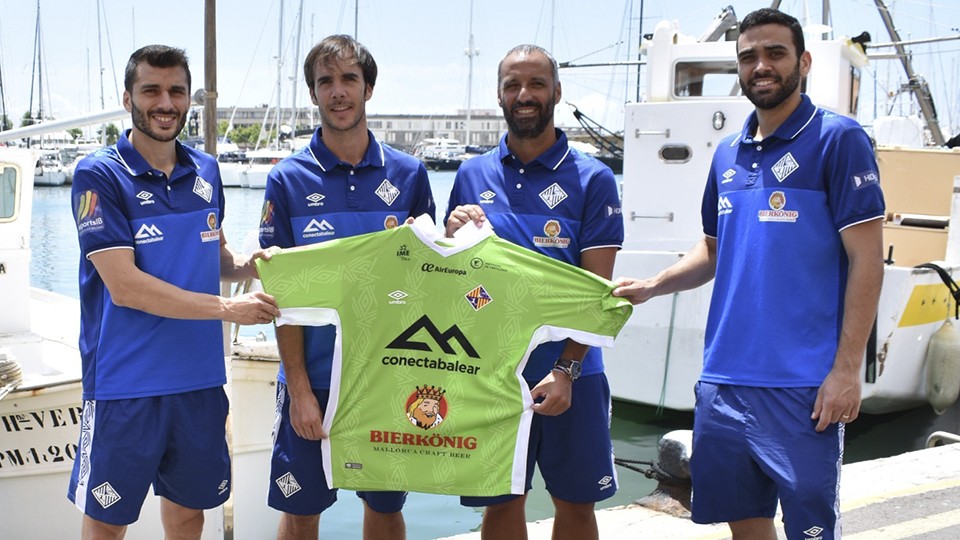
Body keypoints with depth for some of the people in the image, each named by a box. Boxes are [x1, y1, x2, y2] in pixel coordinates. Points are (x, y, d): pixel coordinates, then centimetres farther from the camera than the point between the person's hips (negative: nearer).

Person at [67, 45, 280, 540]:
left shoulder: (205, 171, 6)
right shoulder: (99, 176, -11)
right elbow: (124, 286, -18)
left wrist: (243, 265, -6)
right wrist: (226, 308, -20)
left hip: (200, 378, 5)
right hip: (125, 383, -5)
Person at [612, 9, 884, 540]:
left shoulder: (838, 140, -6)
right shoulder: (728, 153, 12)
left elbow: (866, 260, -9)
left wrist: (846, 369, -14)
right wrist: (651, 286, 5)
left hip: (801, 383, -6)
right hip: (724, 377, 6)